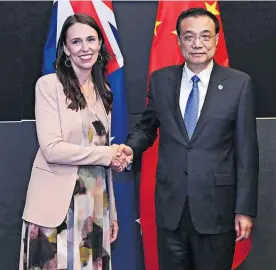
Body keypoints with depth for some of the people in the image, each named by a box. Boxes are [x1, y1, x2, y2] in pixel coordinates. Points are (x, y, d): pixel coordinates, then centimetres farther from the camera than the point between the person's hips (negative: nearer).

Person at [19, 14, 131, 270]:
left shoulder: (103, 91, 12)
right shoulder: (49, 85, -7)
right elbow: (52, 149, -17)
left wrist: (112, 212, 14)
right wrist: (108, 154, -10)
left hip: (95, 204, 5)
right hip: (58, 204, -5)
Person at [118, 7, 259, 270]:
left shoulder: (239, 83, -4)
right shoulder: (160, 80, 3)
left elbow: (246, 151, -4)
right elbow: (147, 127, 15)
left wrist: (245, 209, -6)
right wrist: (130, 147, -8)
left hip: (216, 206, -2)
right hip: (170, 205, 2)